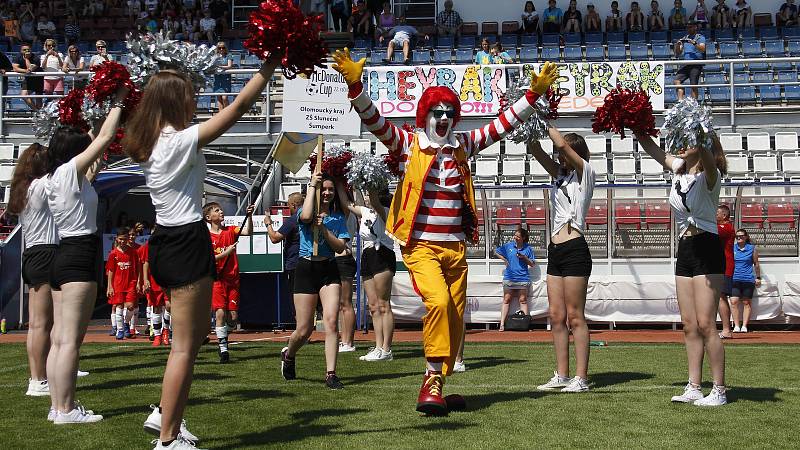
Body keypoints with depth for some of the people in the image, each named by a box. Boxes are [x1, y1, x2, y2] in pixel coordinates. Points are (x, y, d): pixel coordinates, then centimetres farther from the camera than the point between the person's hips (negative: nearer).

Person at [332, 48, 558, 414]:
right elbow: (374, 120, -13)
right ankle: (433, 378, -16)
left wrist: (534, 93, 11)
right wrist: (355, 85, -28)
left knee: (455, 320, 6)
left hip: (455, 247, 5)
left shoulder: (462, 146, 12)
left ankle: (434, 385, 19)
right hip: (420, 246, -5)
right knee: (438, 302, -27)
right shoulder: (408, 144, 0)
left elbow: (504, 124, 16)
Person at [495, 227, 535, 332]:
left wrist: (524, 257, -11)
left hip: (522, 279, -1)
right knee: (506, 300, 1)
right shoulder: (508, 245, 5)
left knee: (523, 301, 3)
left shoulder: (528, 248, 3)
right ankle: (502, 324, 0)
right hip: (509, 278, 1)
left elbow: (532, 264, 6)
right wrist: (504, 260, 7)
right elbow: (496, 251, 18)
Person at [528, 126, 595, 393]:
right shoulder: (559, 174, 18)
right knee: (556, 316, 7)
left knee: (575, 316, -6)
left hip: (574, 250, -8)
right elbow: (535, 150, 10)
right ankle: (561, 376, 11)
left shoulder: (585, 173, -2)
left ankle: (581, 378, -3)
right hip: (555, 250, 8)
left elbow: (562, 144, -14)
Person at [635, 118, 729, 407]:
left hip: (707, 248, -8)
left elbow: (706, 153, -32)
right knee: (689, 325, 7)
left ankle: (719, 391, -3)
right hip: (685, 250, 8)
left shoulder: (709, 174, -10)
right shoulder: (679, 170, 11)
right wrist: (636, 128, -5)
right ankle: (694, 388, 12)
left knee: (705, 324, -9)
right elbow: (653, 149, 10)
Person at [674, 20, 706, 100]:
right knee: (677, 80, -13)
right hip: (685, 63, 5)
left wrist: (694, 43, -25)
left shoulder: (700, 37, 6)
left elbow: (703, 49, -11)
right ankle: (680, 101, -18)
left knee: (694, 85, -11)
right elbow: (678, 54, 20)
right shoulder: (684, 38, 22)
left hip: (696, 64, -5)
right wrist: (678, 45, 1)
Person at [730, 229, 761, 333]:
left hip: (748, 280, -1)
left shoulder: (752, 248, 4)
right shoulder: (732, 248, 9)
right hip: (734, 279, 1)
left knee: (746, 303, 3)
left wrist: (758, 277, 9)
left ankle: (744, 326, 6)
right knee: (734, 301, -10)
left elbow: (756, 264, 11)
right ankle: (736, 326, -7)